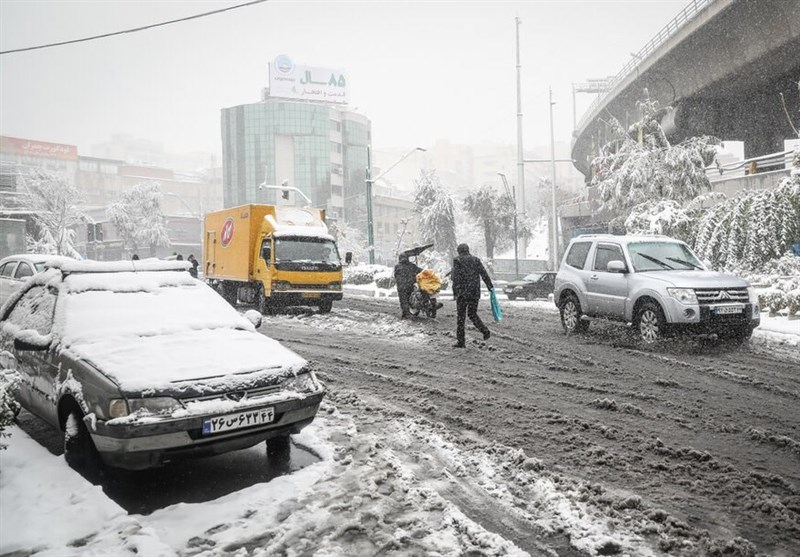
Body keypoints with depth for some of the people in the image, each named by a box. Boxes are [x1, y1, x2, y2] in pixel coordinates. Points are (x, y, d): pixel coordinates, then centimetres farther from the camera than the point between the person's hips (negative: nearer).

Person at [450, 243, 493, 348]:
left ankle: (460, 341, 5)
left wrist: (455, 293, -11)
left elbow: (455, 278, -10)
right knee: (472, 314, 19)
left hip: (462, 293, -4)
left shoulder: (457, 261, -3)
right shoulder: (476, 260, 9)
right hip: (475, 292, 4)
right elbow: (484, 274, 2)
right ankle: (485, 331, 0)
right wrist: (490, 287, 3)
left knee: (460, 316, 4)